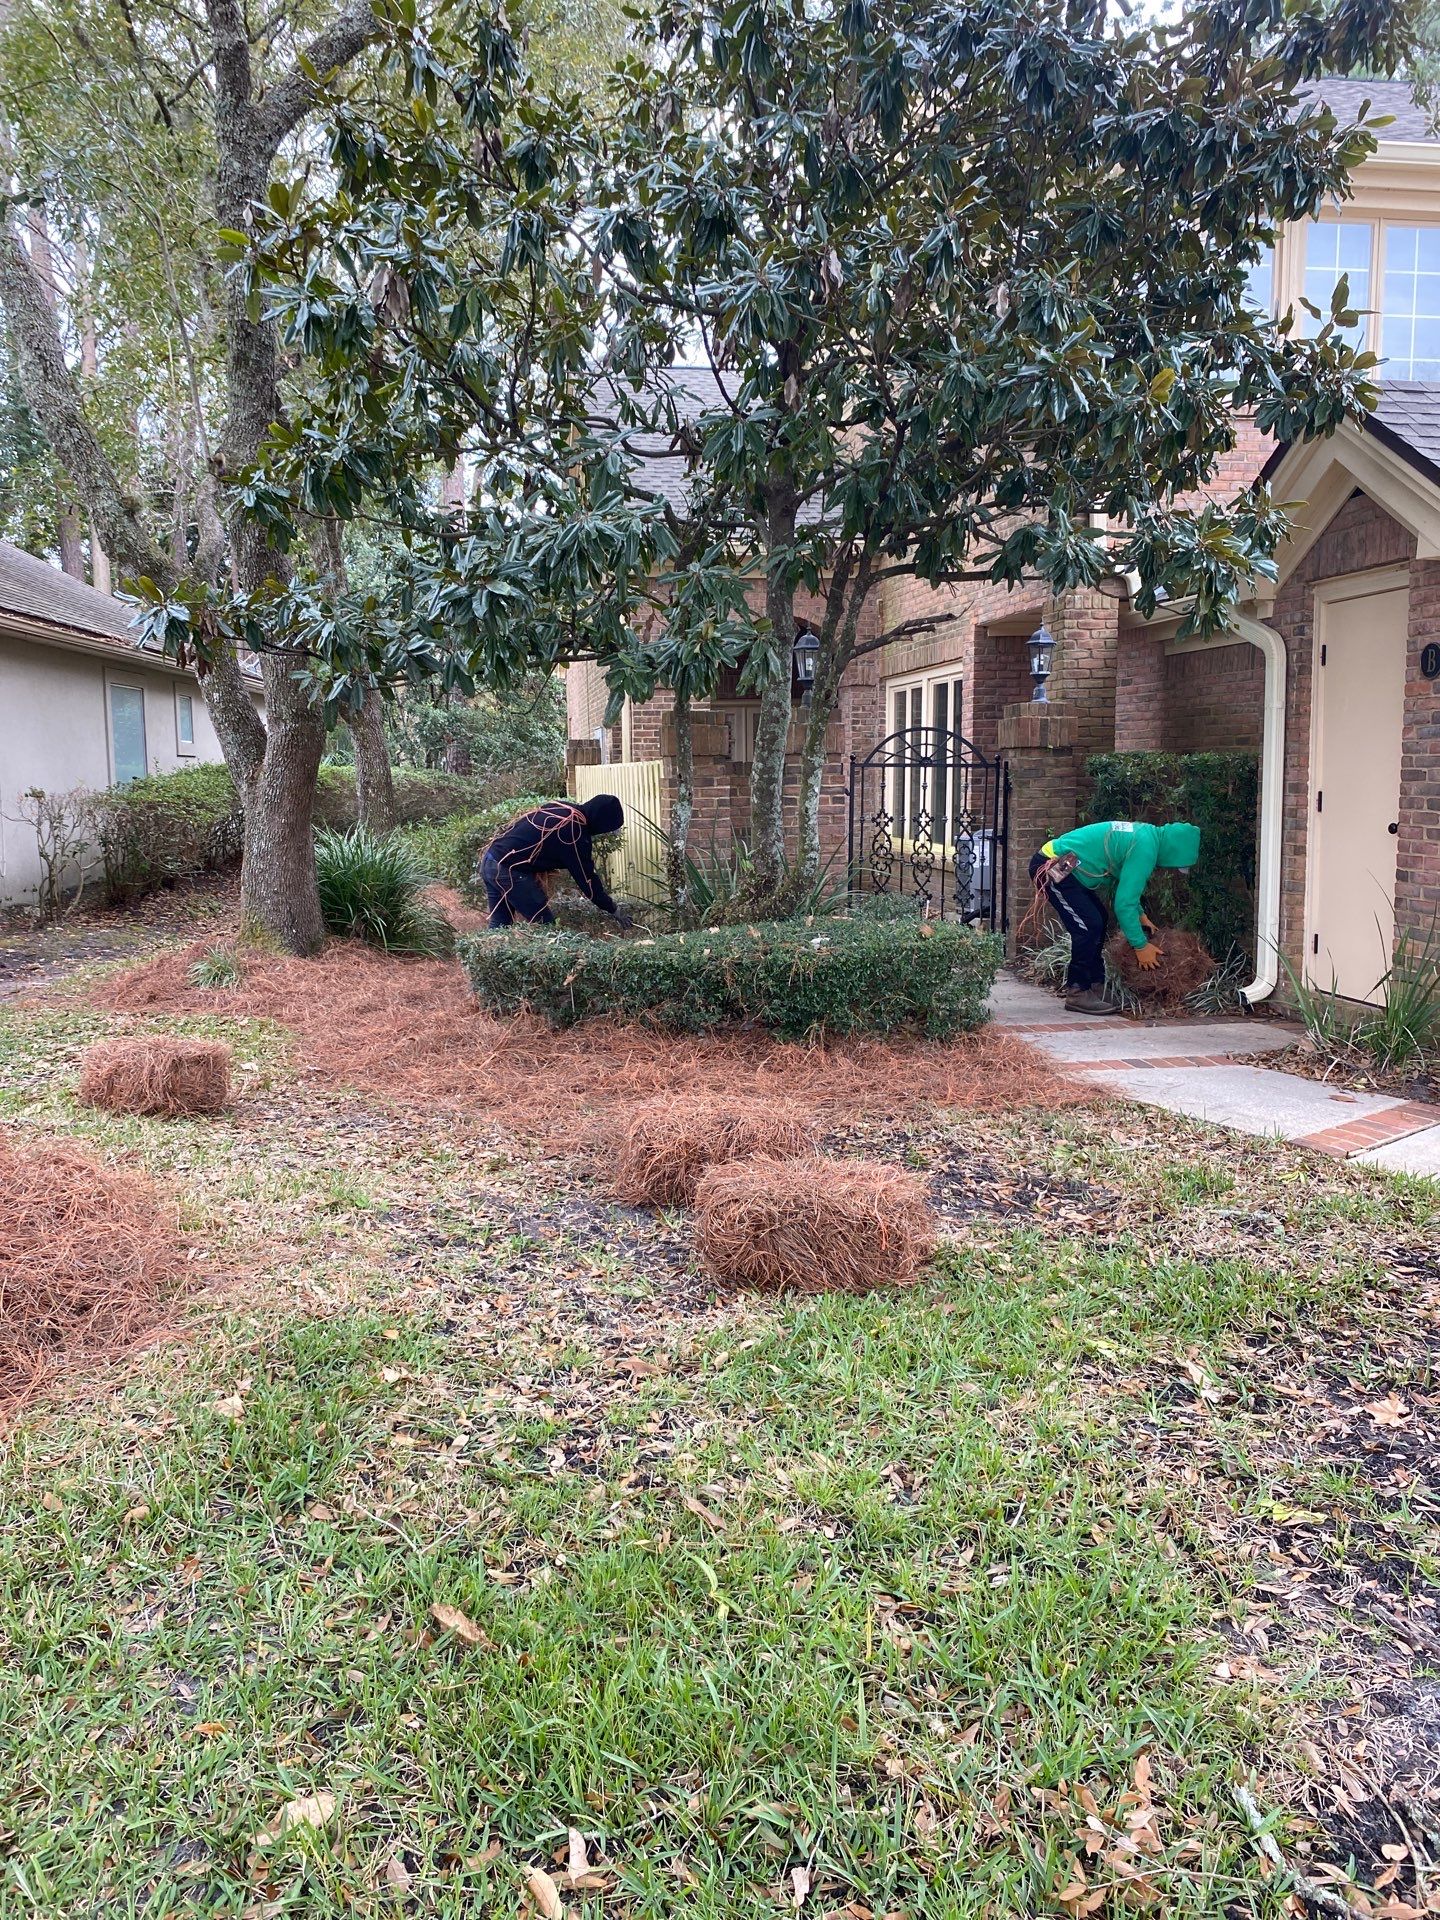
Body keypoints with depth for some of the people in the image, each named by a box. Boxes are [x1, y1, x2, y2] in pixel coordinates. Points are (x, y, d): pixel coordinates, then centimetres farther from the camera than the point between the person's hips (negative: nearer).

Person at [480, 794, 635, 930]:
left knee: (499, 927, 14)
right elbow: (586, 876, -7)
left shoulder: (560, 806, 9)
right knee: (546, 926, -1)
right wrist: (614, 910, 4)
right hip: (509, 870, -9)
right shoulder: (574, 831, -15)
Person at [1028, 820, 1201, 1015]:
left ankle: (1095, 986, 16)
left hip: (1057, 865, 10)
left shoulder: (1146, 834, 11)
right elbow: (1124, 902, -19)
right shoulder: (1145, 847, -19)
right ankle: (1077, 993, -6)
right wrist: (1141, 946, -11)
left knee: (1099, 919, 12)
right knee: (1089, 926, -13)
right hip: (1052, 867, -10)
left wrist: (1141, 915, 21)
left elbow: (1124, 887, 26)